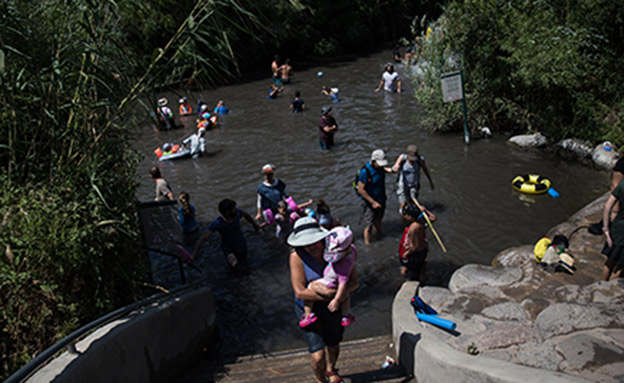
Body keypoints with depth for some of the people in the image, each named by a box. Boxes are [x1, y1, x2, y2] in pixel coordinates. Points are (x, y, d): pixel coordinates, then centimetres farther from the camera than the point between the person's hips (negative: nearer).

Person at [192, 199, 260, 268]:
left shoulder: (237, 212, -25)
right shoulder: (217, 223, -35)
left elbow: (246, 215, -1)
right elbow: (204, 237, -38)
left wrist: (254, 225, 16)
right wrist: (194, 253, -45)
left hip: (241, 244, 4)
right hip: (228, 247, -4)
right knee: (234, 264, -26)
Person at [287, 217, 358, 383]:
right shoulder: (297, 256, -24)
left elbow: (354, 281, -12)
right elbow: (300, 292, -27)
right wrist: (332, 296, -30)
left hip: (334, 310, 3)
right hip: (309, 312, -3)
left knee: (333, 346, 25)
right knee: (318, 356, -5)